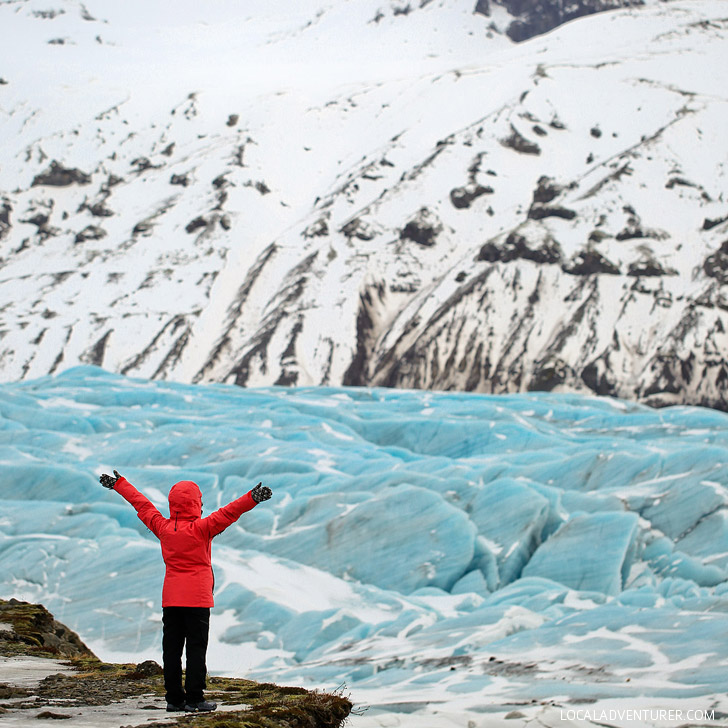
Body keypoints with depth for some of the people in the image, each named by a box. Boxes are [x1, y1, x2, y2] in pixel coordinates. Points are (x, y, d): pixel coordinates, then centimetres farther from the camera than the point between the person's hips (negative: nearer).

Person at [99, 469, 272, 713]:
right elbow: (226, 514, -22)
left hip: (170, 599, 6)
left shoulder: (163, 527, 5)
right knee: (196, 648, -4)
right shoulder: (200, 528, -10)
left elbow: (141, 504, 17)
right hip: (197, 599, -5)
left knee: (171, 648, 7)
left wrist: (119, 484, 29)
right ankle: (194, 699, -7)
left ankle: (174, 698, 10)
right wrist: (251, 499, -30)